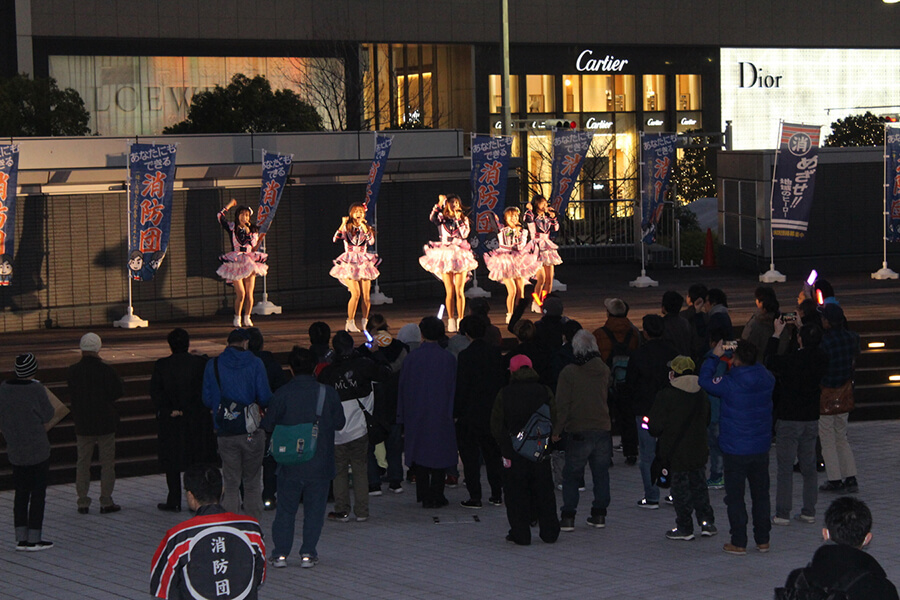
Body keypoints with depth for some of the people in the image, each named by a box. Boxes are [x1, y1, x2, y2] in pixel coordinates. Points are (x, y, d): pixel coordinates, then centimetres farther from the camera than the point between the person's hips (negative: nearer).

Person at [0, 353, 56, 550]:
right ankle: (34, 539, 3)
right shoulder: (36, 390, -17)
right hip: (38, 449, -5)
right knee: (38, 493, 3)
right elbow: (48, 419, -8)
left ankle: (21, 538, 12)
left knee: (21, 493, 13)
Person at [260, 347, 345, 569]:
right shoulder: (328, 393, -6)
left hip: (289, 466, 0)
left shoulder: (282, 393, -9)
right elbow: (340, 423, 3)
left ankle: (280, 553, 9)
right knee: (314, 509, 9)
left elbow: (268, 424, -3)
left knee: (285, 509, 10)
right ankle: (308, 553, 7)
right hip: (320, 465, 0)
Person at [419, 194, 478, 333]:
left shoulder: (464, 219, 9)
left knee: (459, 291, -4)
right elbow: (433, 218, -16)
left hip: (460, 256, 1)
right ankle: (451, 321, 3)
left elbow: (465, 234, -7)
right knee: (449, 291, -3)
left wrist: (458, 219, -8)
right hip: (445, 256, -1)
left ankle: (460, 319, 3)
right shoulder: (442, 218, 6)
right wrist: (439, 204, -23)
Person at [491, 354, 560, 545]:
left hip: (514, 451, -2)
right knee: (544, 492, 11)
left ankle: (520, 534, 2)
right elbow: (554, 421, 2)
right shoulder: (545, 392, -2)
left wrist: (505, 447, 4)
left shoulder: (504, 394, -6)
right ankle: (549, 532, 15)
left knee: (516, 493, 4)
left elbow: (496, 427, -4)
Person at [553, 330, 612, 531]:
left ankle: (568, 517, 1)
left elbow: (562, 405, -10)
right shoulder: (604, 370, 4)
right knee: (601, 473, 13)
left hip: (578, 431, -4)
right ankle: (599, 514, 16)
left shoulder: (569, 373, -11)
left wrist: (556, 430, -2)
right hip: (603, 429, 4)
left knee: (571, 475, 3)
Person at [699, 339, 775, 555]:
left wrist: (714, 356, 5)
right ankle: (763, 540, 20)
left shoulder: (730, 383, -20)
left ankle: (739, 543, 7)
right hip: (761, 447, 5)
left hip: (735, 450, -4)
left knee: (735, 497, 5)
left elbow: (705, 380, -4)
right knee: (760, 494, 15)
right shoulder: (766, 380, -7)